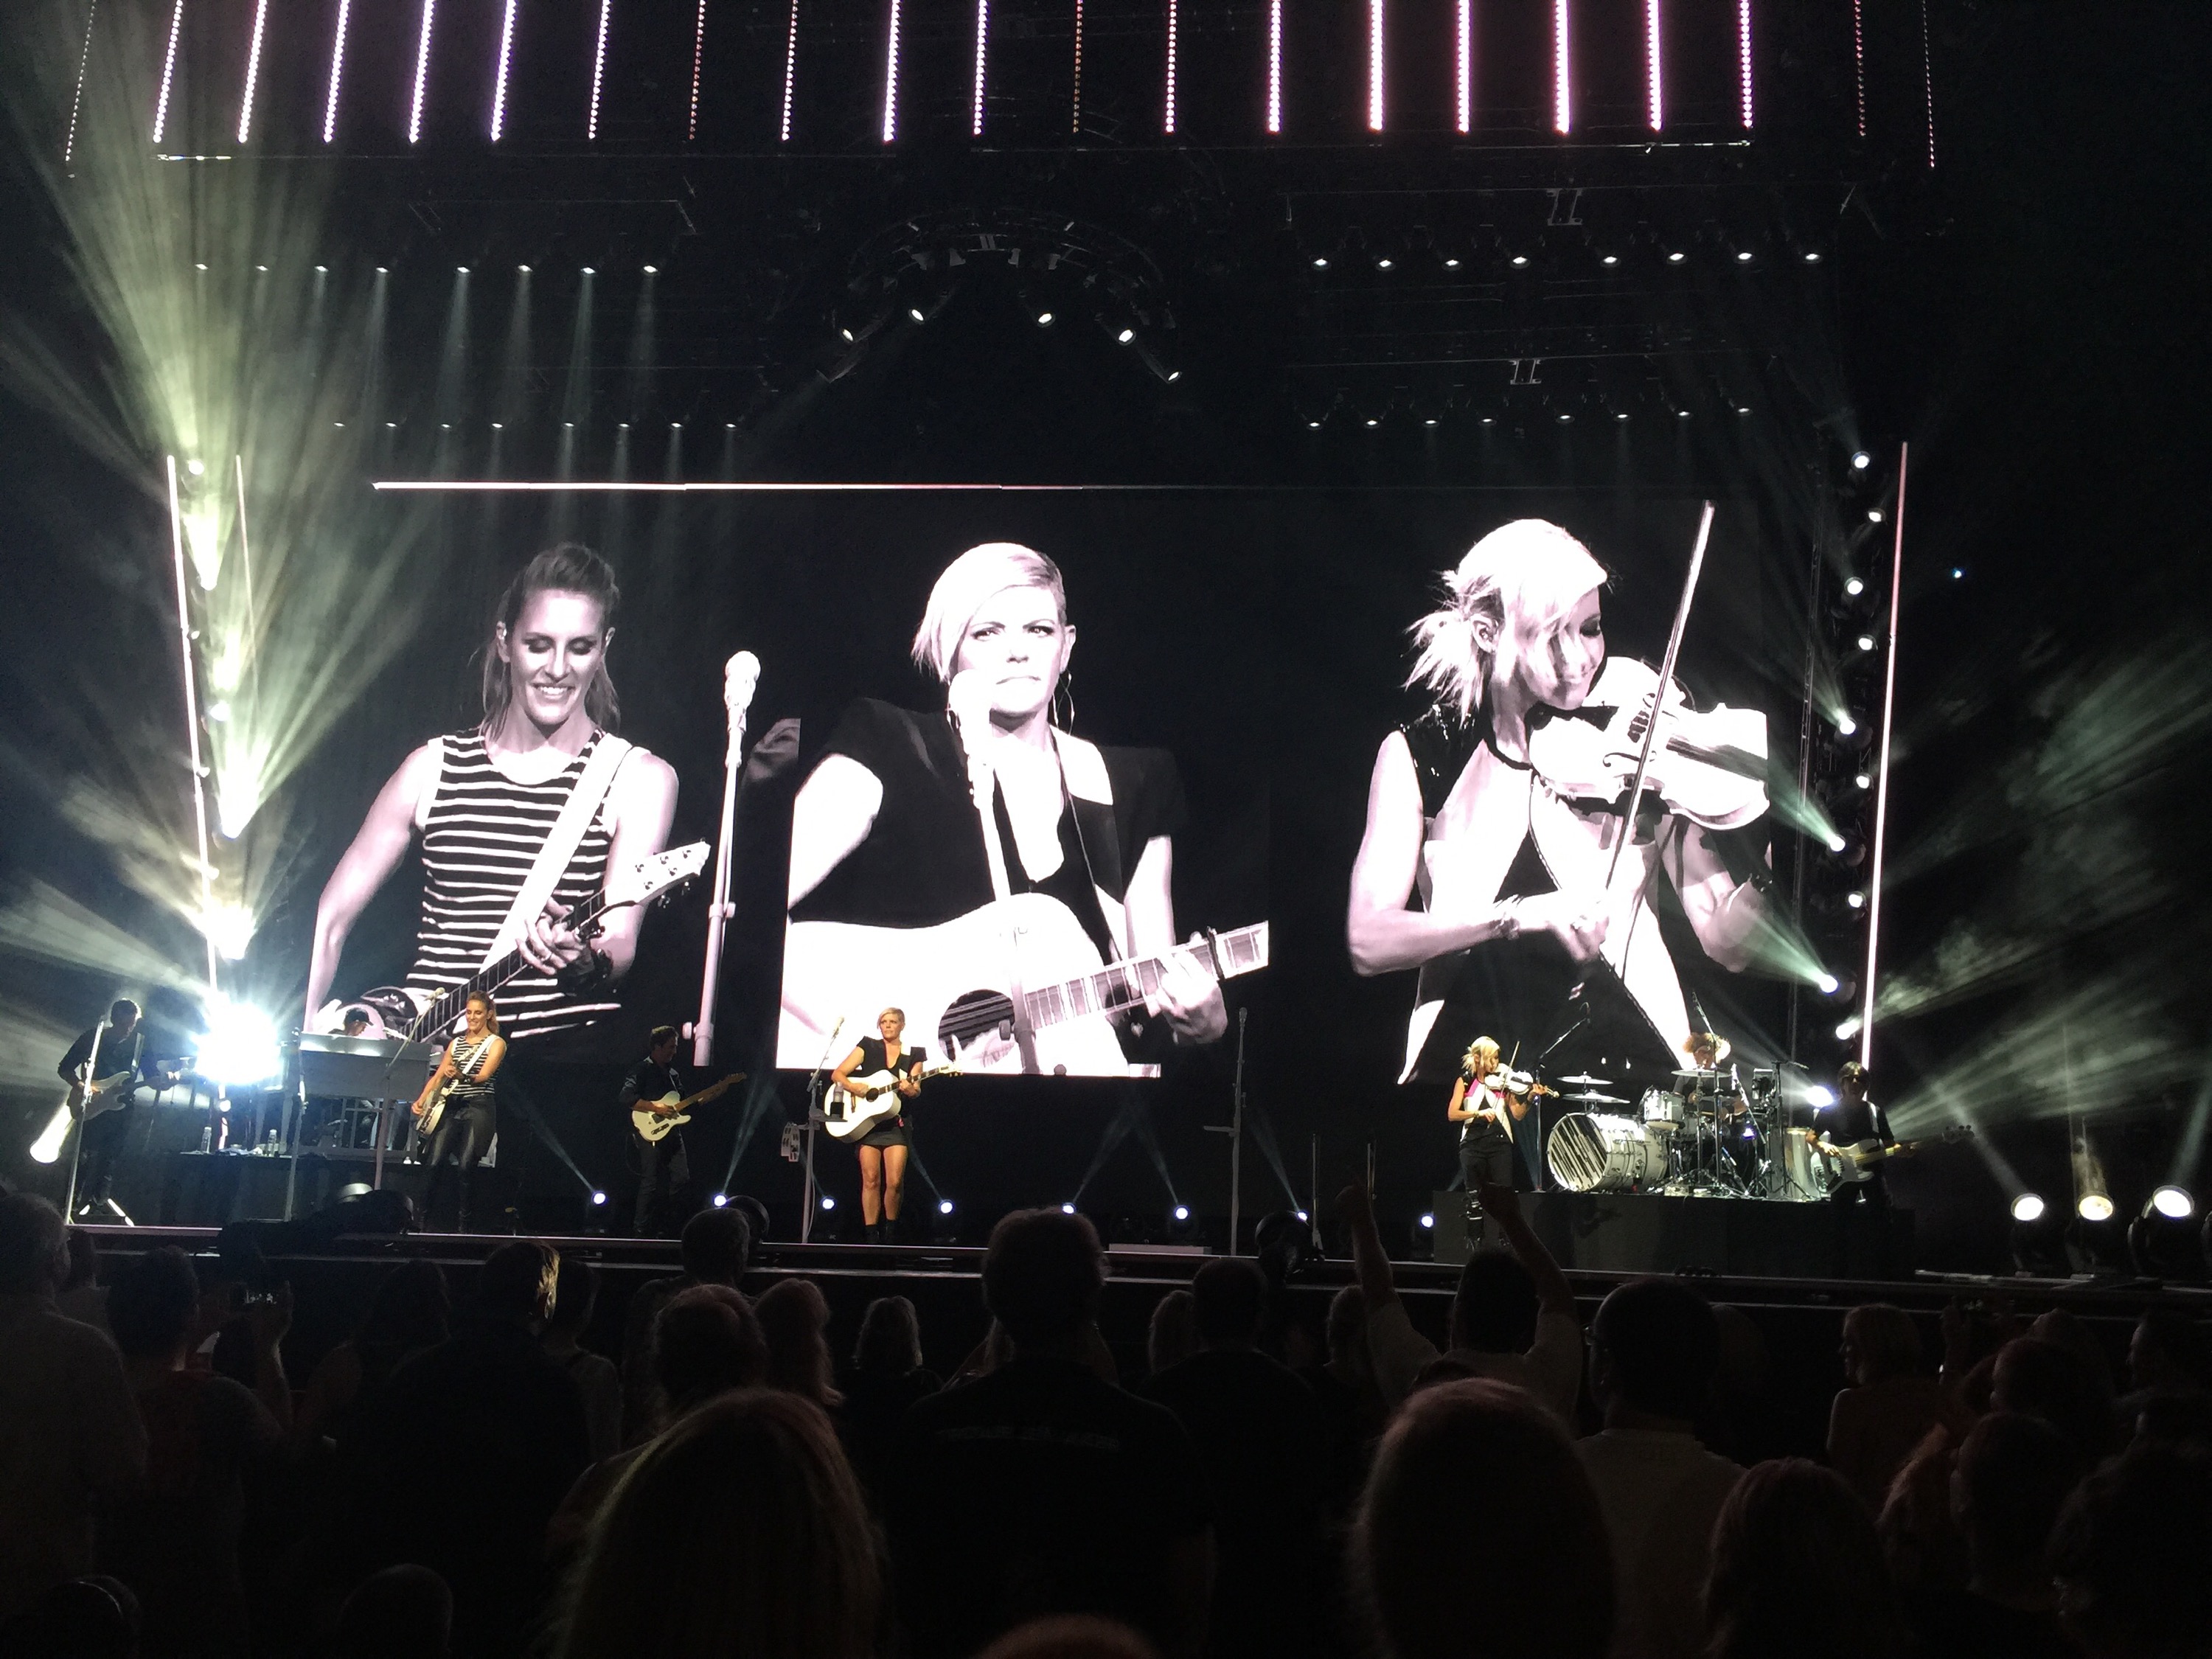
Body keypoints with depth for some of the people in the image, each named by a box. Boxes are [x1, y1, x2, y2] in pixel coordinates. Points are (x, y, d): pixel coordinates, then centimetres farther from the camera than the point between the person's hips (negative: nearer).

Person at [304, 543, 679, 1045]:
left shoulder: (639, 778, 3)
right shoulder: (433, 767, 9)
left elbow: (621, 945, -8)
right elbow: (331, 918, 13)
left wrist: (583, 962, -31)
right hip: (427, 1040, 0)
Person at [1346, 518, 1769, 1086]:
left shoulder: (1640, 753, 2)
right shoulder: (1417, 755, 1)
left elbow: (1728, 944, -2)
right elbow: (1369, 942, -9)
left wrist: (1767, 852, -21)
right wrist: (1524, 914, -21)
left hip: (1625, 1058, 0)